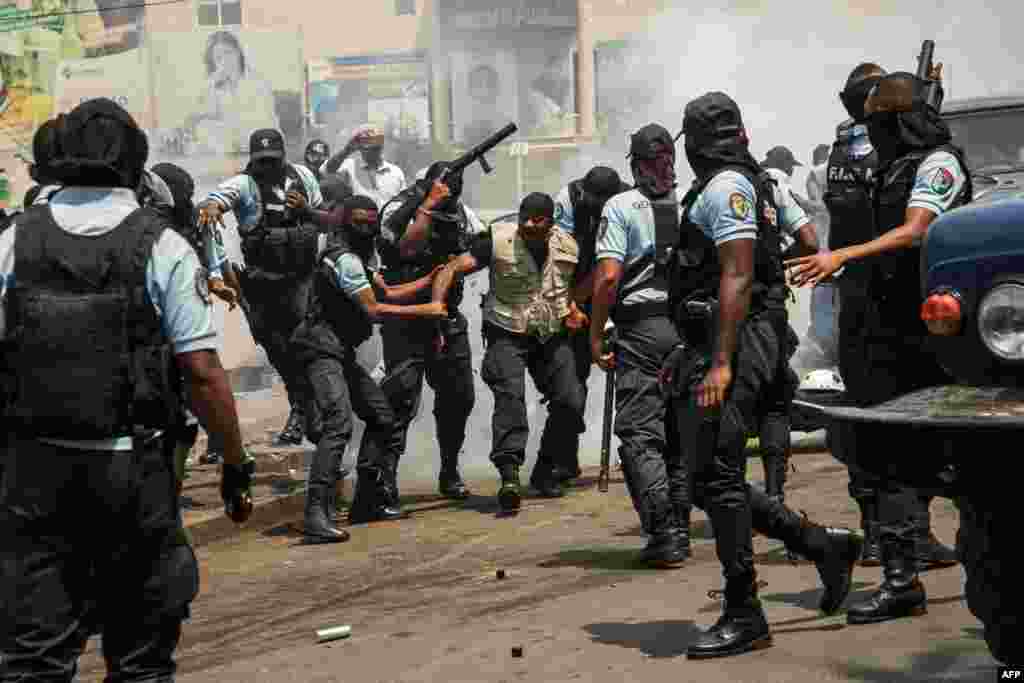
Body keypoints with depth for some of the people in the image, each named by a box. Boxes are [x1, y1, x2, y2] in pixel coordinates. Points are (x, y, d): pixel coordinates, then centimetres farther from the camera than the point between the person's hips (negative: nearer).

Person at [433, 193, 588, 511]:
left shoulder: (568, 246, -1)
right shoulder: (498, 240, -14)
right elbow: (453, 268, -18)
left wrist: (573, 310, 3)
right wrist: (436, 306, -32)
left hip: (553, 335, 4)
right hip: (507, 334, -4)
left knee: (571, 400, -3)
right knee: (510, 394, -24)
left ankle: (544, 471, 16)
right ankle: (509, 475, -30)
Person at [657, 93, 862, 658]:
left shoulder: (725, 187, -8)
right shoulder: (753, 184, 23)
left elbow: (737, 276, -18)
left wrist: (720, 363, -24)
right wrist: (688, 352, 28)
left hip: (732, 349, -10)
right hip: (715, 347, 10)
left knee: (716, 478, -7)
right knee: (712, 481, 11)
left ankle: (743, 616, 0)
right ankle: (823, 545, 19)